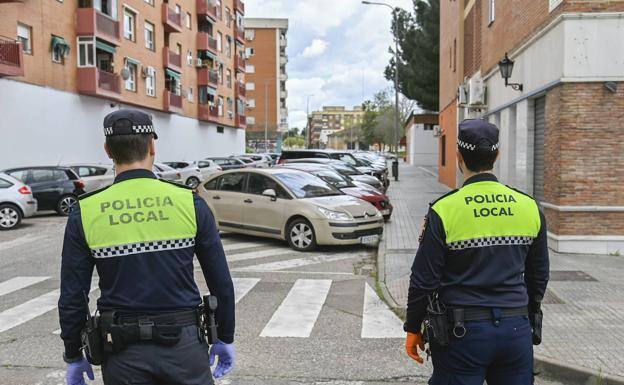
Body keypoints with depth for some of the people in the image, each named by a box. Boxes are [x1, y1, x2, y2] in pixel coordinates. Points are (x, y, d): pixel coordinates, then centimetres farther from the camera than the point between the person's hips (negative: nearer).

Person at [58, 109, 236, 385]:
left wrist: (73, 356, 12)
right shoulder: (190, 203, -8)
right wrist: (225, 339, 10)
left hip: (124, 354, 1)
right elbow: (221, 283, -3)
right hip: (183, 344, -1)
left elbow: (72, 298, -3)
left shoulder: (85, 213, -7)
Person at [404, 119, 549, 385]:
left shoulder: (444, 211, -12)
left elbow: (423, 280, -9)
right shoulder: (529, 207, 1)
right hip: (517, 331, 4)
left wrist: (413, 329, 4)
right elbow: (539, 276, 11)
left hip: (463, 333, -4)